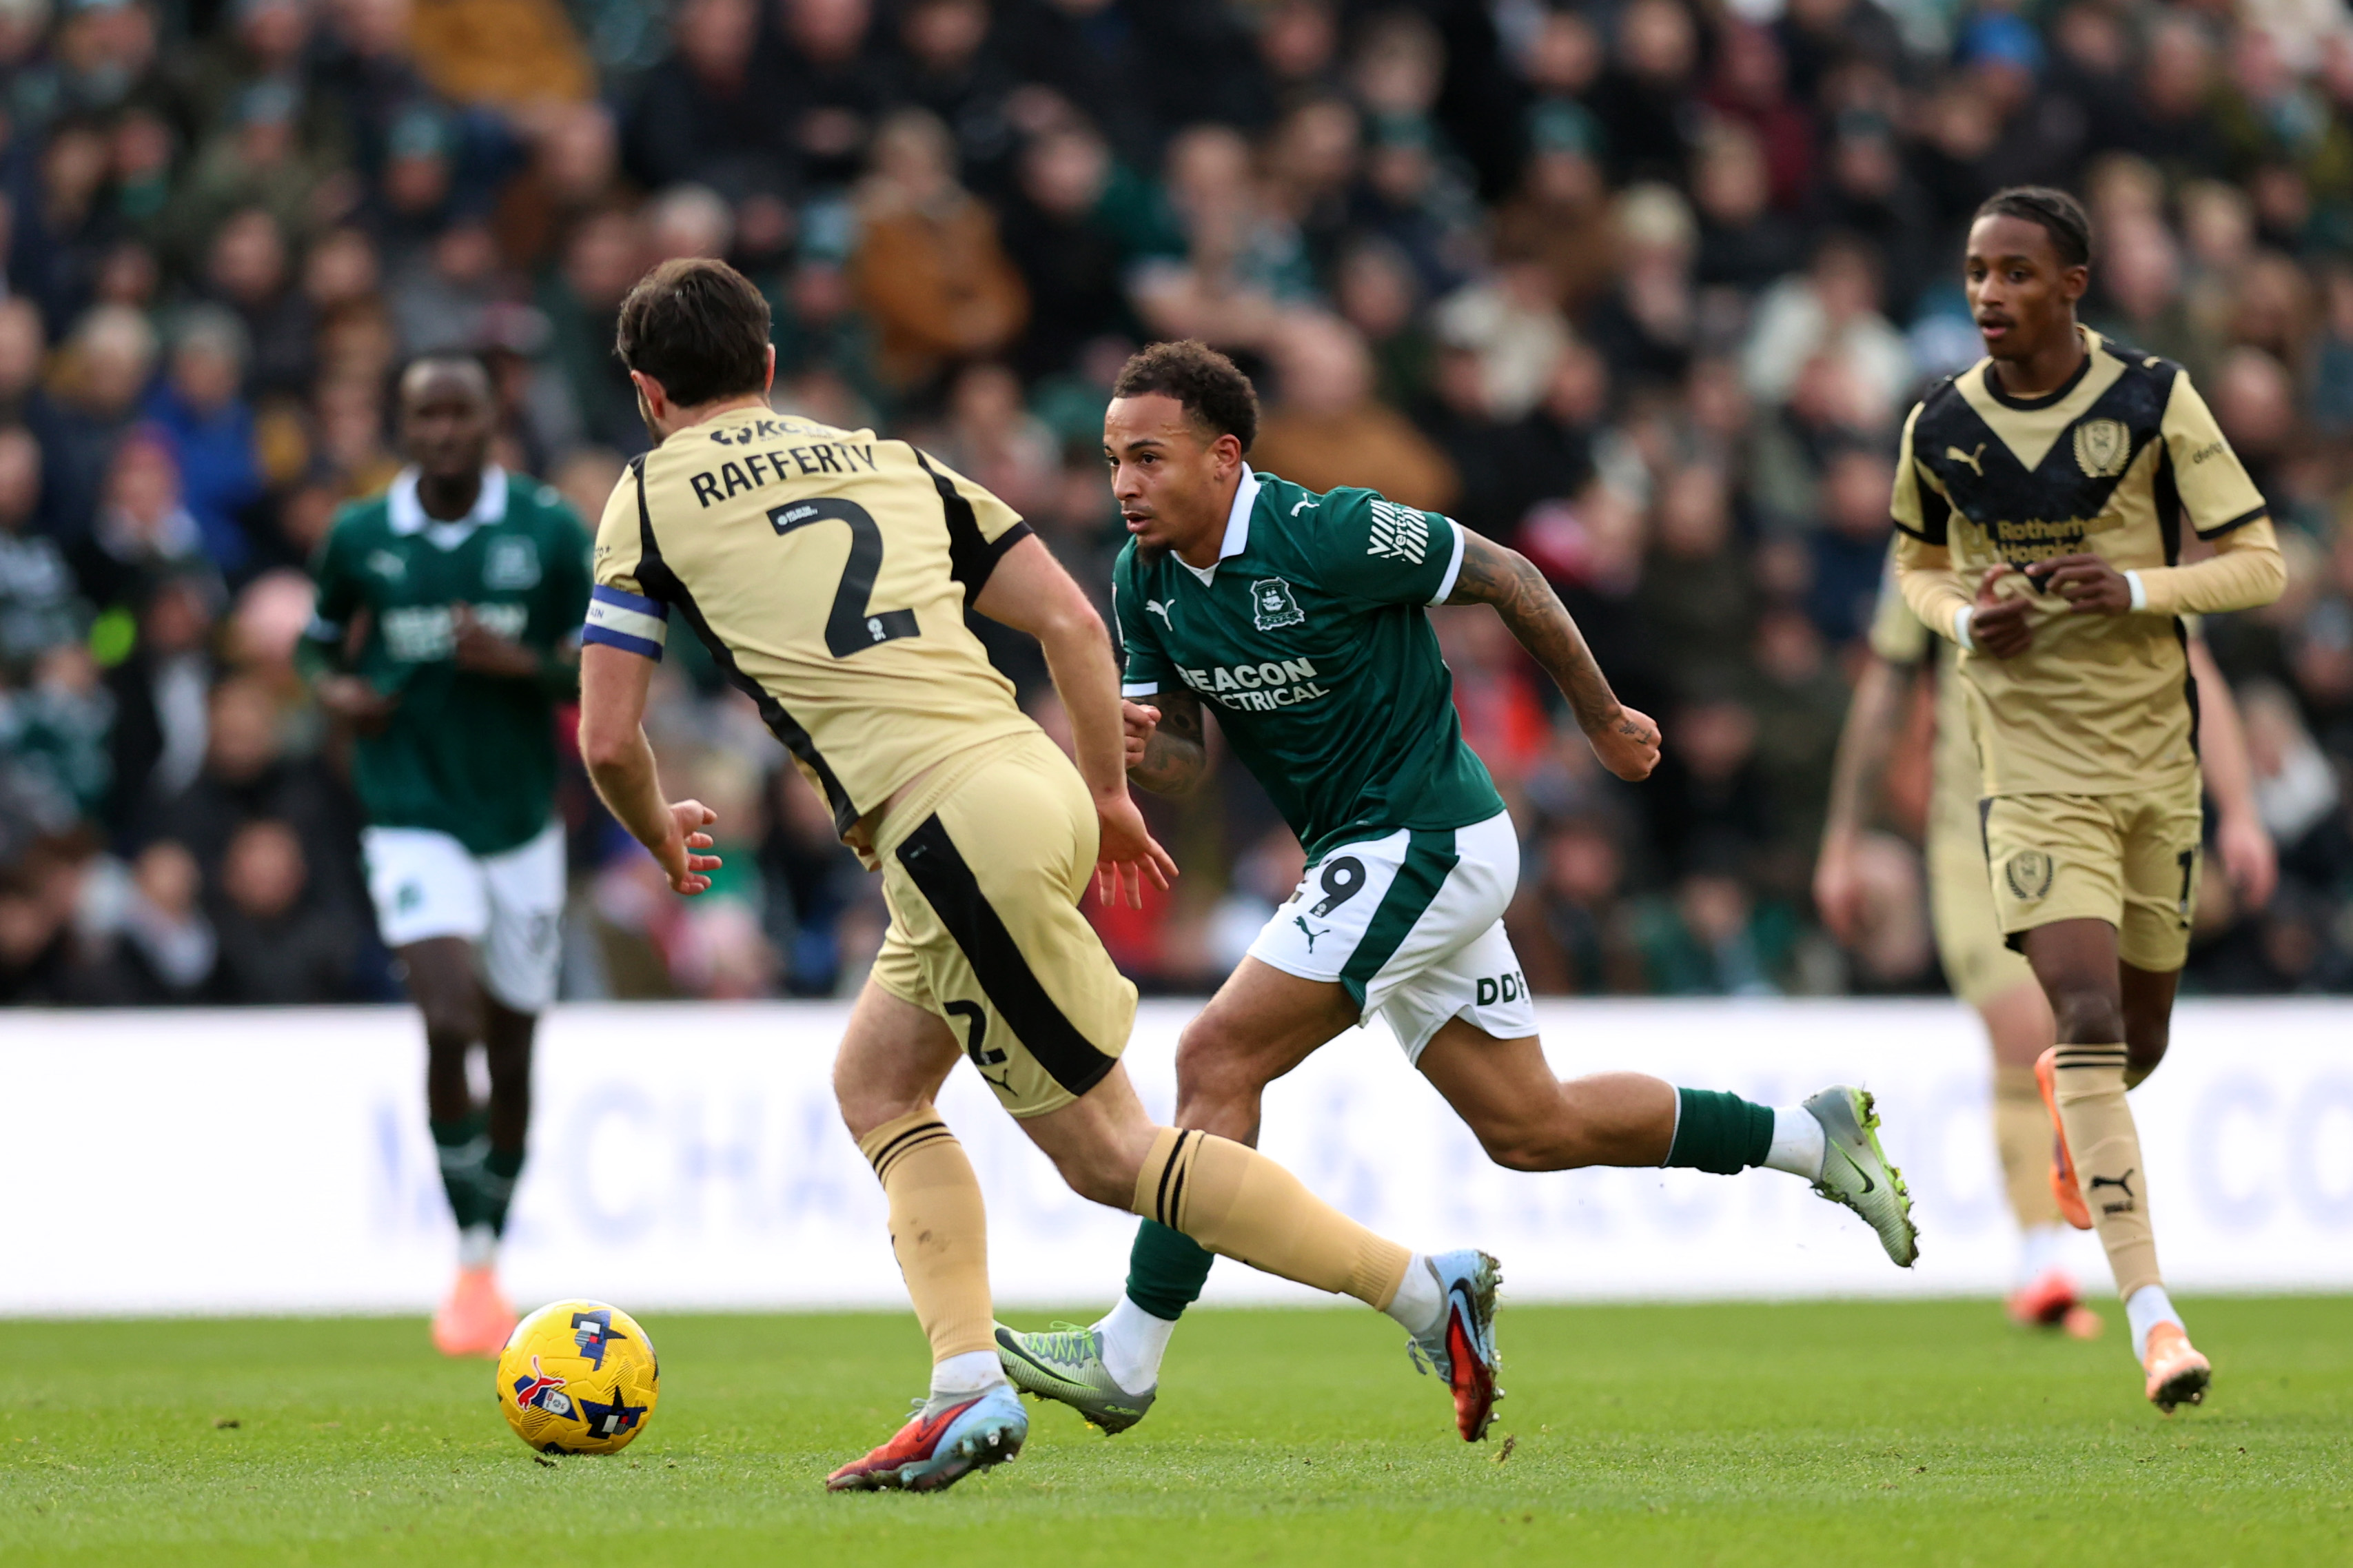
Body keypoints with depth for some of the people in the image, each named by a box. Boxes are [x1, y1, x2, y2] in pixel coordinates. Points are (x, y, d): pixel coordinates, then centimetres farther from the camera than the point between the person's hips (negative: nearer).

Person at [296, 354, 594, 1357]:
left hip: (522, 821, 2)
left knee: (510, 1051, 8)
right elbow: (319, 644, 16)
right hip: (412, 817, -1)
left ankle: (489, 1260, 27)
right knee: (449, 1021, -20)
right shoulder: (359, 538, 0)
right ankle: (471, 1263, -12)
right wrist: (336, 691, -6)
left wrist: (518, 662, -18)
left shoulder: (551, 530, -3)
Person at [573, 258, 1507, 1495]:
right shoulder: (889, 460, 22)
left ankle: (1422, 1288, -5)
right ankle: (969, 1387, 7)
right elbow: (1071, 620, 15)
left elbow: (607, 738, 5)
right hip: (1033, 781, 7)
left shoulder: (651, 498, 8)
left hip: (952, 825, -7)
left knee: (1105, 1150, 0)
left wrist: (662, 838, 26)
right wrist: (1108, 795, 25)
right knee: (876, 1083, 21)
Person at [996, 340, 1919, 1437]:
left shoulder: (1327, 535, -21)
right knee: (1529, 1127, 14)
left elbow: (1504, 576, -9)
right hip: (1364, 854, 9)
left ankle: (1128, 1357, -12)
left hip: (1426, 841, -9)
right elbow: (1186, 757, 6)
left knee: (1217, 1058, -16)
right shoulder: (1144, 581, 1)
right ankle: (1813, 1136, 28)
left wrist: (1602, 717, 2)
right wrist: (1136, 748, -19)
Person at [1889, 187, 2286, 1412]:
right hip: (2032, 768, -1)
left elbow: (2260, 565, -5)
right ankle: (2151, 1316, -21)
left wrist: (2138, 592, -22)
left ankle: (2063, 1089, 54)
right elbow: (1916, 565, 17)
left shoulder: (2154, 402, -7)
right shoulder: (1940, 427, -1)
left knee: (2139, 1038, 14)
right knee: (2090, 1017, -18)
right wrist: (1966, 619, -6)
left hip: (2153, 756, 1)